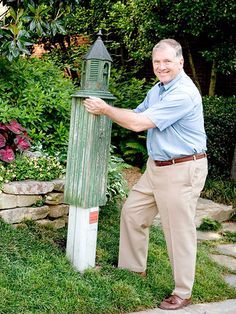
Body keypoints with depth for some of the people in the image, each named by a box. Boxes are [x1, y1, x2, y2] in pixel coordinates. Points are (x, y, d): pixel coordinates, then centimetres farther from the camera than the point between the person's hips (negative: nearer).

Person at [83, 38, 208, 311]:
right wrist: (106, 110, 2)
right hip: (156, 166, 9)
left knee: (179, 232, 1)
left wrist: (105, 109, -12)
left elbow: (138, 123, -24)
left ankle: (182, 293, 18)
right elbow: (137, 114, 18)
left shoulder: (184, 93, -22)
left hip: (182, 170, -9)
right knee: (132, 213, 15)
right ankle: (134, 268, 33)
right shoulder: (158, 89, 10)